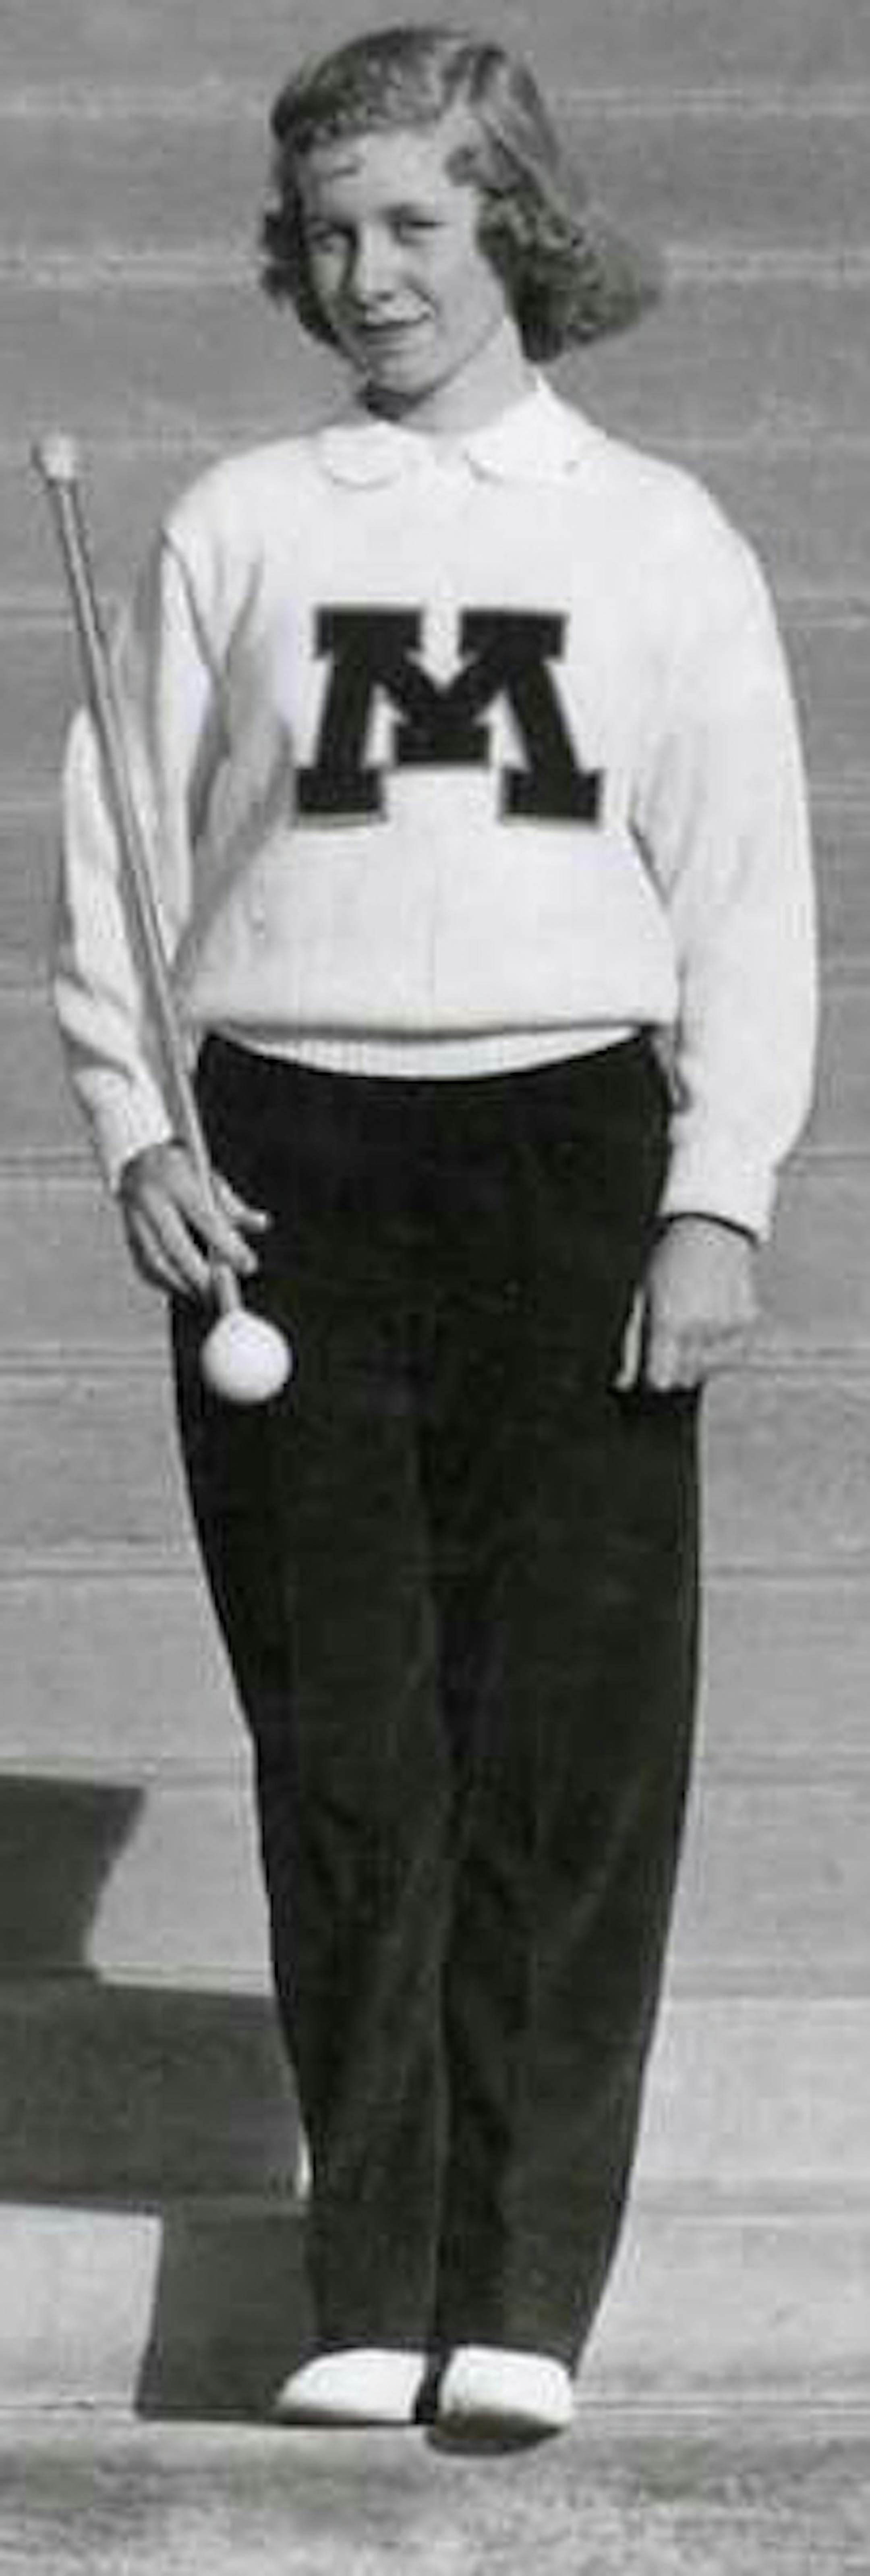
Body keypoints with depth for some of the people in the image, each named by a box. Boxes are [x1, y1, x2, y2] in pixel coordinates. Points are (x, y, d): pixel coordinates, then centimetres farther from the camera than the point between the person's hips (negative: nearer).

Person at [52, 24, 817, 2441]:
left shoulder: (660, 540, 8)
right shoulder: (234, 531, 10)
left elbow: (748, 890, 6)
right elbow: (116, 859, 11)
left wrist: (720, 1198, -4)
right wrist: (135, 1132, -3)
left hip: (570, 1160, -1)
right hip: (288, 1159, 1)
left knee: (568, 1743, -5)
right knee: (341, 1743, -1)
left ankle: (524, 2289, -3)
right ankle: (371, 2285, 4)